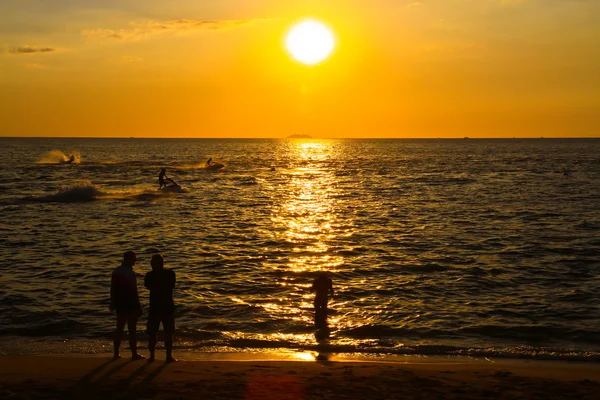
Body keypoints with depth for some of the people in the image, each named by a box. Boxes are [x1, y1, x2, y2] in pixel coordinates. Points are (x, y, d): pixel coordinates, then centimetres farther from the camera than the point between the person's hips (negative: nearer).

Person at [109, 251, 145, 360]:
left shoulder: (116, 271, 6)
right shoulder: (130, 273, -16)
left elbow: (112, 289, 11)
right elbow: (134, 291, -16)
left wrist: (113, 303, 20)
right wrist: (138, 306, -11)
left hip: (120, 305, 7)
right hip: (131, 305, -7)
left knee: (119, 329, 13)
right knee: (132, 330, -1)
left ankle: (116, 353, 15)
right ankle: (134, 354, 4)